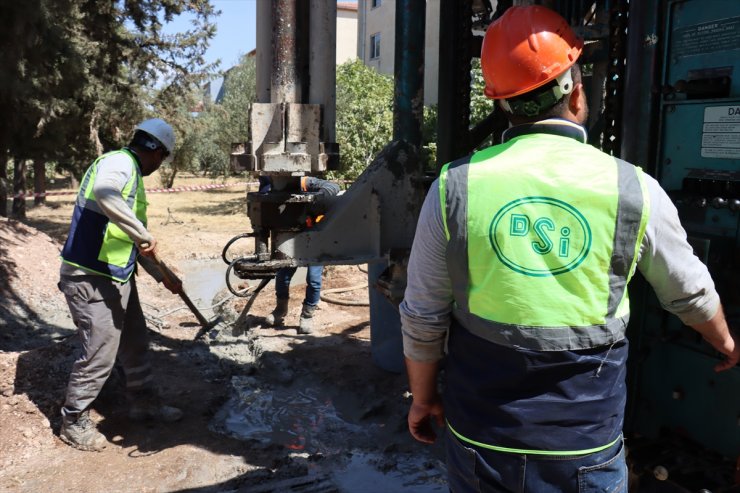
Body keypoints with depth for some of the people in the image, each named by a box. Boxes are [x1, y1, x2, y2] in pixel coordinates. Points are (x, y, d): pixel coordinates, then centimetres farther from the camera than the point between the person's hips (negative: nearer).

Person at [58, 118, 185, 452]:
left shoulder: (132, 174, 17)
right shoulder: (119, 162, -14)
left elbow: (133, 242, 23)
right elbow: (104, 195, -41)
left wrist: (163, 276, 25)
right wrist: (142, 234, -35)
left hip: (117, 277, 10)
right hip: (90, 278, -10)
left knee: (135, 343, 19)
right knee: (100, 354, -1)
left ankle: (143, 402, 36)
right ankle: (74, 422, 18)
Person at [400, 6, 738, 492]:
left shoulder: (453, 188, -11)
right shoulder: (634, 191, -9)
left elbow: (422, 320, -4)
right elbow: (691, 293, 9)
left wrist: (424, 397, 13)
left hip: (479, 440, 1)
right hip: (585, 450, 0)